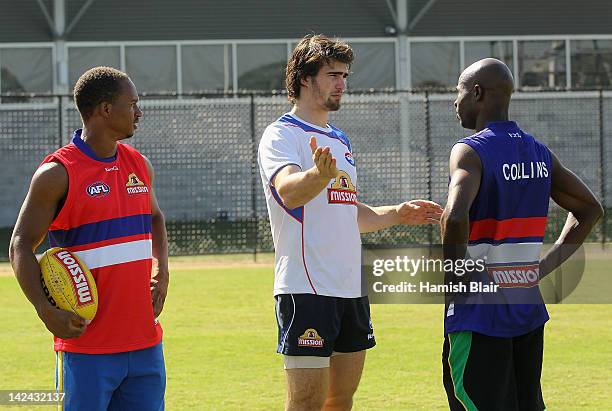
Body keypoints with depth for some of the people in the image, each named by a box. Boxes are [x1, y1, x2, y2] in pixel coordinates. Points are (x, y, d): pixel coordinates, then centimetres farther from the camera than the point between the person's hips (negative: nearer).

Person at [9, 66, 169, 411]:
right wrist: (46, 311, -18)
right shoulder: (58, 173, -9)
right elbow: (22, 245, -6)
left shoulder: (139, 165, 12)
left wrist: (162, 272, 12)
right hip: (87, 341, -6)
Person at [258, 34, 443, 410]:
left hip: (351, 288, 8)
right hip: (306, 289, -8)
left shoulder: (340, 141, 20)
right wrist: (319, 174, -47)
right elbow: (289, 192, -27)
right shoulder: (282, 135, -6)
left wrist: (398, 214, 15)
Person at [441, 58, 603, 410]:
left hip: (479, 316, -7)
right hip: (528, 312, 7)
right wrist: (548, 264, 15)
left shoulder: (470, 151, -12)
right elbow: (591, 209, 18)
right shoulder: (540, 153, 10)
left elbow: (455, 216, -30)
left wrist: (455, 273, -15)